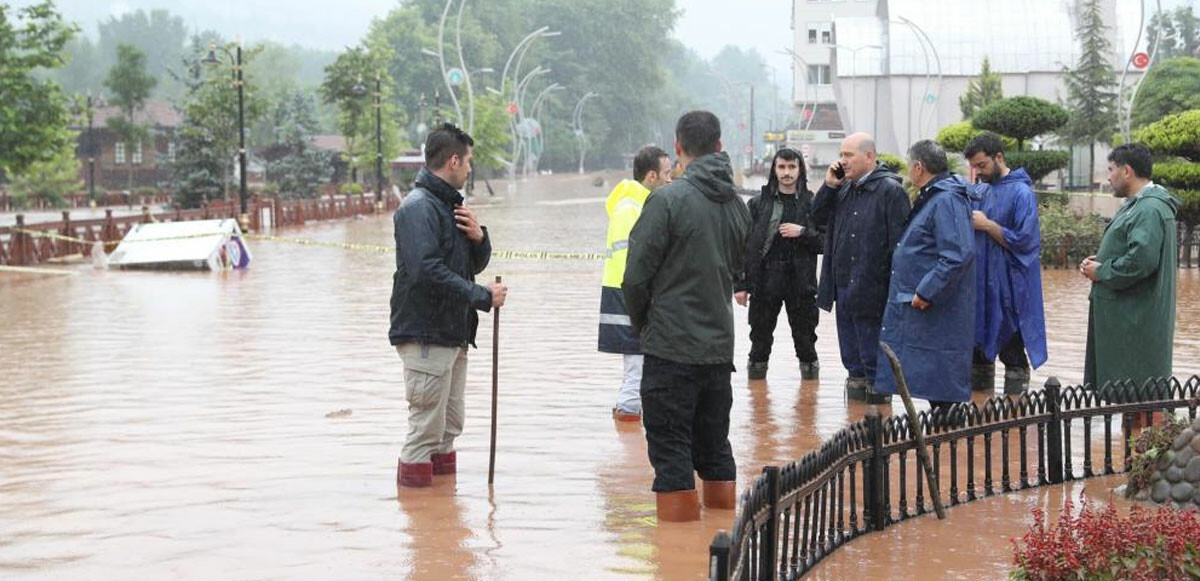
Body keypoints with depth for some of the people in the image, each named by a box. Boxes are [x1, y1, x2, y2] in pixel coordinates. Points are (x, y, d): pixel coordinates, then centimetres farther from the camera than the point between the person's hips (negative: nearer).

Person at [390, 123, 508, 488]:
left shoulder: (451, 204, 18)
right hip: (426, 334, -10)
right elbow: (426, 269, -25)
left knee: (449, 424, 16)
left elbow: (476, 264, 20)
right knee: (427, 424, -8)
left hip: (454, 332, 10)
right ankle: (414, 476, -2)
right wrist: (482, 296, -21)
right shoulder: (419, 207, -13)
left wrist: (478, 237, -2)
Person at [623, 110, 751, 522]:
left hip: (671, 347, -6)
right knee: (714, 442, 16)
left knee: (670, 446, 0)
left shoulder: (668, 199, -14)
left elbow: (637, 275, -10)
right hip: (720, 345, 6)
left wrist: (642, 322, 6)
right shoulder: (737, 204, 5)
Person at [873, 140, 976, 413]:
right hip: (919, 308, 11)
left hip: (937, 310, -11)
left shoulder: (946, 201, -18)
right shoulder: (931, 198, 16)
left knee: (942, 392, -5)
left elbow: (959, 254, -27)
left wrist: (926, 291, -25)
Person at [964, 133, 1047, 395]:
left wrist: (987, 225, -16)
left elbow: (1024, 240, -17)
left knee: (1012, 354, -1)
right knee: (979, 350, 13)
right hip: (979, 287, 8)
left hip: (1009, 290, -8)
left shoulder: (1021, 193, -10)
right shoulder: (980, 189, 12)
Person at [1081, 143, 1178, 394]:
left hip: (1136, 321, -11)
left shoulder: (1150, 210, -19)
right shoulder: (1137, 205, 16)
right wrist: (1099, 262, 7)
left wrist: (1101, 272, -15)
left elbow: (1141, 260, -29)